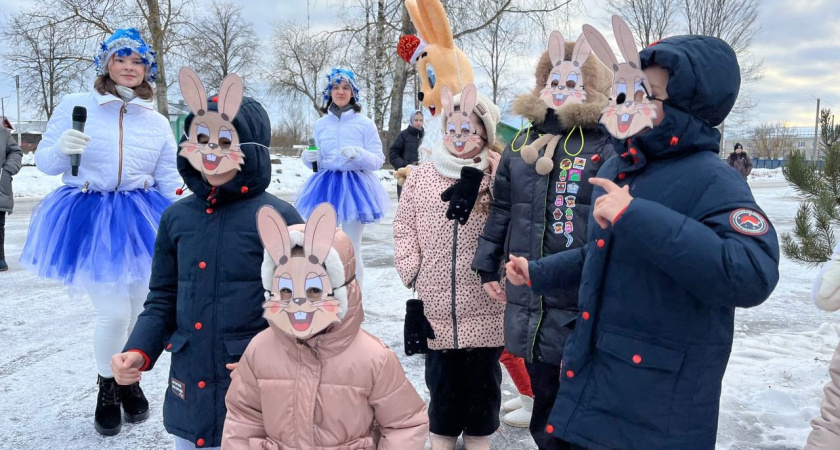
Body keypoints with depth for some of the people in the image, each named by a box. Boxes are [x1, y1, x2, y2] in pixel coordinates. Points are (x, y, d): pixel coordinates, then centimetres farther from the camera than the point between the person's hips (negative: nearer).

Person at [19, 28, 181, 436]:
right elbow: (44, 161, 1)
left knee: (139, 312, 8)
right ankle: (107, 388, 19)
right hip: (90, 219, -3)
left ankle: (129, 380, 34)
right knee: (114, 315, -9)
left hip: (141, 219, 3)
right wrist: (62, 149, -21)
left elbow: (170, 183, 8)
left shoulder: (157, 122, 7)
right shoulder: (75, 106, -1)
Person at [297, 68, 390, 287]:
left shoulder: (365, 123, -2)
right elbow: (316, 162, 16)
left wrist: (359, 154, -21)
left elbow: (378, 160, -3)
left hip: (354, 186, -3)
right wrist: (307, 158, -7)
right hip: (326, 186, 3)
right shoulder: (321, 124, 7)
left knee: (352, 252, 4)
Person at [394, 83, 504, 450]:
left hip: (484, 309, -1)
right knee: (441, 381, 14)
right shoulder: (421, 177, 4)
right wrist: (412, 275, -1)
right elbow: (404, 229, 6)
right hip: (436, 307, 2)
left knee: (482, 380, 13)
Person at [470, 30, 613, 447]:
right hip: (528, 296, 5)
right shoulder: (521, 144, 11)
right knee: (543, 393, 18)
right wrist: (488, 266, 14)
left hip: (583, 297, -4)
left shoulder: (606, 147, -6)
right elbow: (501, 210, 15)